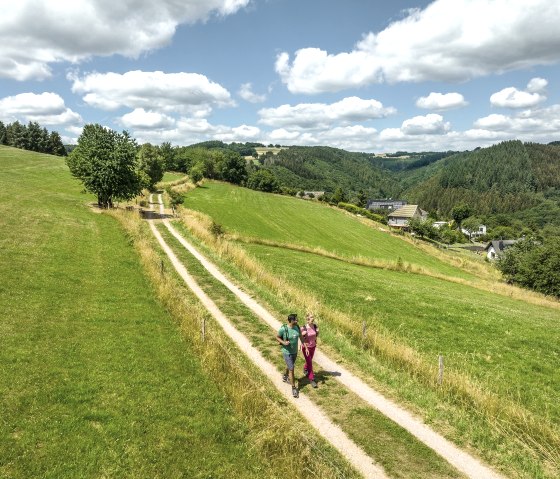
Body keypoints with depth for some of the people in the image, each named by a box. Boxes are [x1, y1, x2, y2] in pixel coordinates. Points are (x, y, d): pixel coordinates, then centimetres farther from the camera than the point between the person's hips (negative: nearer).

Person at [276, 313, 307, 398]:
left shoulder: (297, 327, -10)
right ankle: (294, 388, 8)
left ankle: (285, 376, 58)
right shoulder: (283, 329, -26)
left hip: (295, 351, 6)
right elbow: (277, 337, -11)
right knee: (291, 369, -6)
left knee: (290, 365, 28)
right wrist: (283, 342, -28)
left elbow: (301, 337, 0)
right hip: (287, 352, -6)